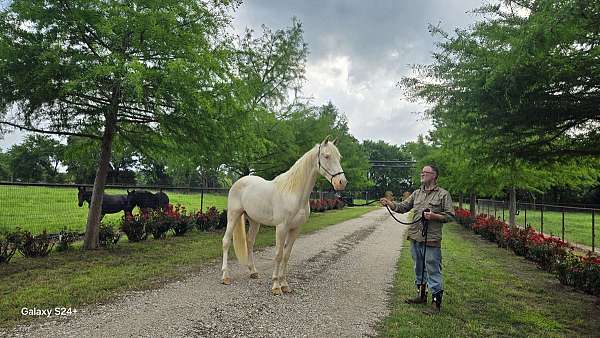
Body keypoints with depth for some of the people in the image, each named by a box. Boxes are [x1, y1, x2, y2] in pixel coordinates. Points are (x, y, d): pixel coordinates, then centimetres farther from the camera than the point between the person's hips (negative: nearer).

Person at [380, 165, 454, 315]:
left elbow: (449, 215, -4)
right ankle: (421, 295, 34)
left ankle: (436, 302, 9)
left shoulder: (443, 194, -3)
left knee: (433, 271, -1)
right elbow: (403, 206, 8)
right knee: (418, 268, 18)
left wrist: (434, 216, -19)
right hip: (415, 237, 6)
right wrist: (389, 203, -8)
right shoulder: (417, 193, 13)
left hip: (431, 240, -6)